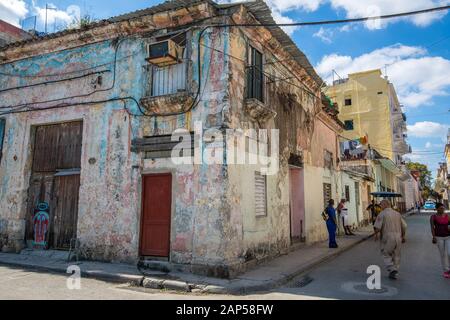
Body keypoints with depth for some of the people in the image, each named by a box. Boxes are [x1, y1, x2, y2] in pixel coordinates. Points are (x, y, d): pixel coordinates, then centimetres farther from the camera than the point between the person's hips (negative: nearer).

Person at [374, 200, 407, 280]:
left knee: (386, 255, 7)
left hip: (387, 238, -5)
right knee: (396, 255, 15)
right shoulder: (397, 214, 8)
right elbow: (404, 226, 10)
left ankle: (392, 270, -8)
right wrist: (403, 237, 22)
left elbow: (377, 228, -14)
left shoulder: (382, 214, -8)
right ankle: (395, 272, 19)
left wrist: (376, 231, 7)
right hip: (398, 237, 5)